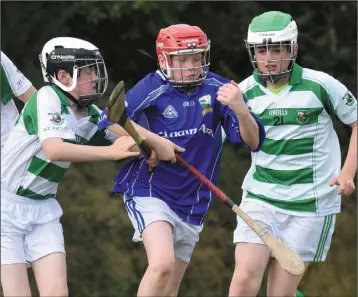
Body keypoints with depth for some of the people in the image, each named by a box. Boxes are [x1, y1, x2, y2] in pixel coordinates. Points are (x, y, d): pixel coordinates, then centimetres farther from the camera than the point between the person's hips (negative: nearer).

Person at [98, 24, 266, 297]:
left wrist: (240, 110, -32)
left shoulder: (217, 90, -7)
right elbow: (110, 123, -7)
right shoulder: (152, 89, -12)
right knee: (162, 264, -28)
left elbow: (253, 142, -12)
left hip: (193, 202, 4)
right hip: (149, 190, -4)